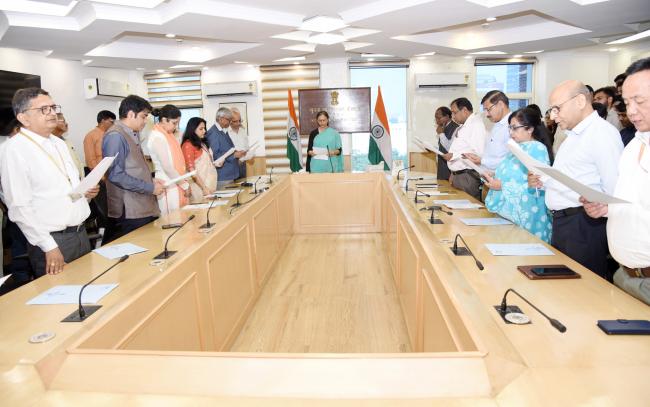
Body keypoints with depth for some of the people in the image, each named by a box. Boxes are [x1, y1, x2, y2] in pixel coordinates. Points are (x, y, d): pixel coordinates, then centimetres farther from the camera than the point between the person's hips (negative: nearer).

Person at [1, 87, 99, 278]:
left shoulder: (59, 143, 12)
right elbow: (20, 206, -16)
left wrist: (86, 191, 0)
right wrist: (49, 247, -18)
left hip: (81, 233, 7)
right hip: (53, 241, -7)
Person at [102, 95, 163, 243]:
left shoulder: (133, 135, 16)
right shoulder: (115, 136, -13)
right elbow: (116, 175, -20)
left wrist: (151, 180, 8)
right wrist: (150, 188, -15)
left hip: (143, 208, 9)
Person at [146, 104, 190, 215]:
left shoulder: (167, 135, 11)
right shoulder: (157, 137, -15)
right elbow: (167, 167, -17)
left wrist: (184, 183, 6)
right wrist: (185, 185, -11)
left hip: (176, 184, 8)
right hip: (169, 186, -8)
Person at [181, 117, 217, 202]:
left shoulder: (202, 143, 12)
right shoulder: (188, 145, -9)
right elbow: (191, 170, -13)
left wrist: (215, 163, 5)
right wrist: (204, 187, -17)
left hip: (210, 184, 7)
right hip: (199, 186, -7)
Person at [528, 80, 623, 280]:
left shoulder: (603, 133, -11)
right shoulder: (573, 135, 19)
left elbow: (614, 191, -18)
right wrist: (543, 182, 8)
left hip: (583, 225, -9)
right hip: (562, 222, 9)